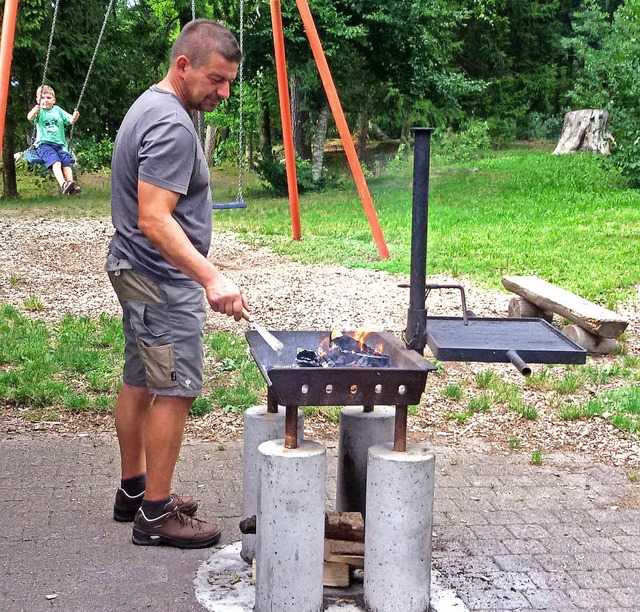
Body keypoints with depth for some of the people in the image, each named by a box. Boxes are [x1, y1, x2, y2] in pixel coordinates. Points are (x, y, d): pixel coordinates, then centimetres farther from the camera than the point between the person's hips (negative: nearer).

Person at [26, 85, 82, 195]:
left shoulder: (57, 110, 19)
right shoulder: (39, 111, 7)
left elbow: (70, 121, 14)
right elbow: (30, 117, -14)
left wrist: (74, 117, -9)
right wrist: (35, 111, -36)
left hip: (60, 144, 4)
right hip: (44, 144, -4)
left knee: (66, 160, -22)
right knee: (55, 161, -29)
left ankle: (71, 185, -31)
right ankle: (63, 184, -47)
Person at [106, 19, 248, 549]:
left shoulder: (149, 107, 12)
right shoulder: (172, 127, -21)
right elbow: (154, 220, -30)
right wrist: (211, 278, -38)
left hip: (136, 270, 11)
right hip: (164, 281, -11)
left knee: (139, 382, 16)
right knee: (173, 391, -6)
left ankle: (134, 490, 27)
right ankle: (155, 514, 0)